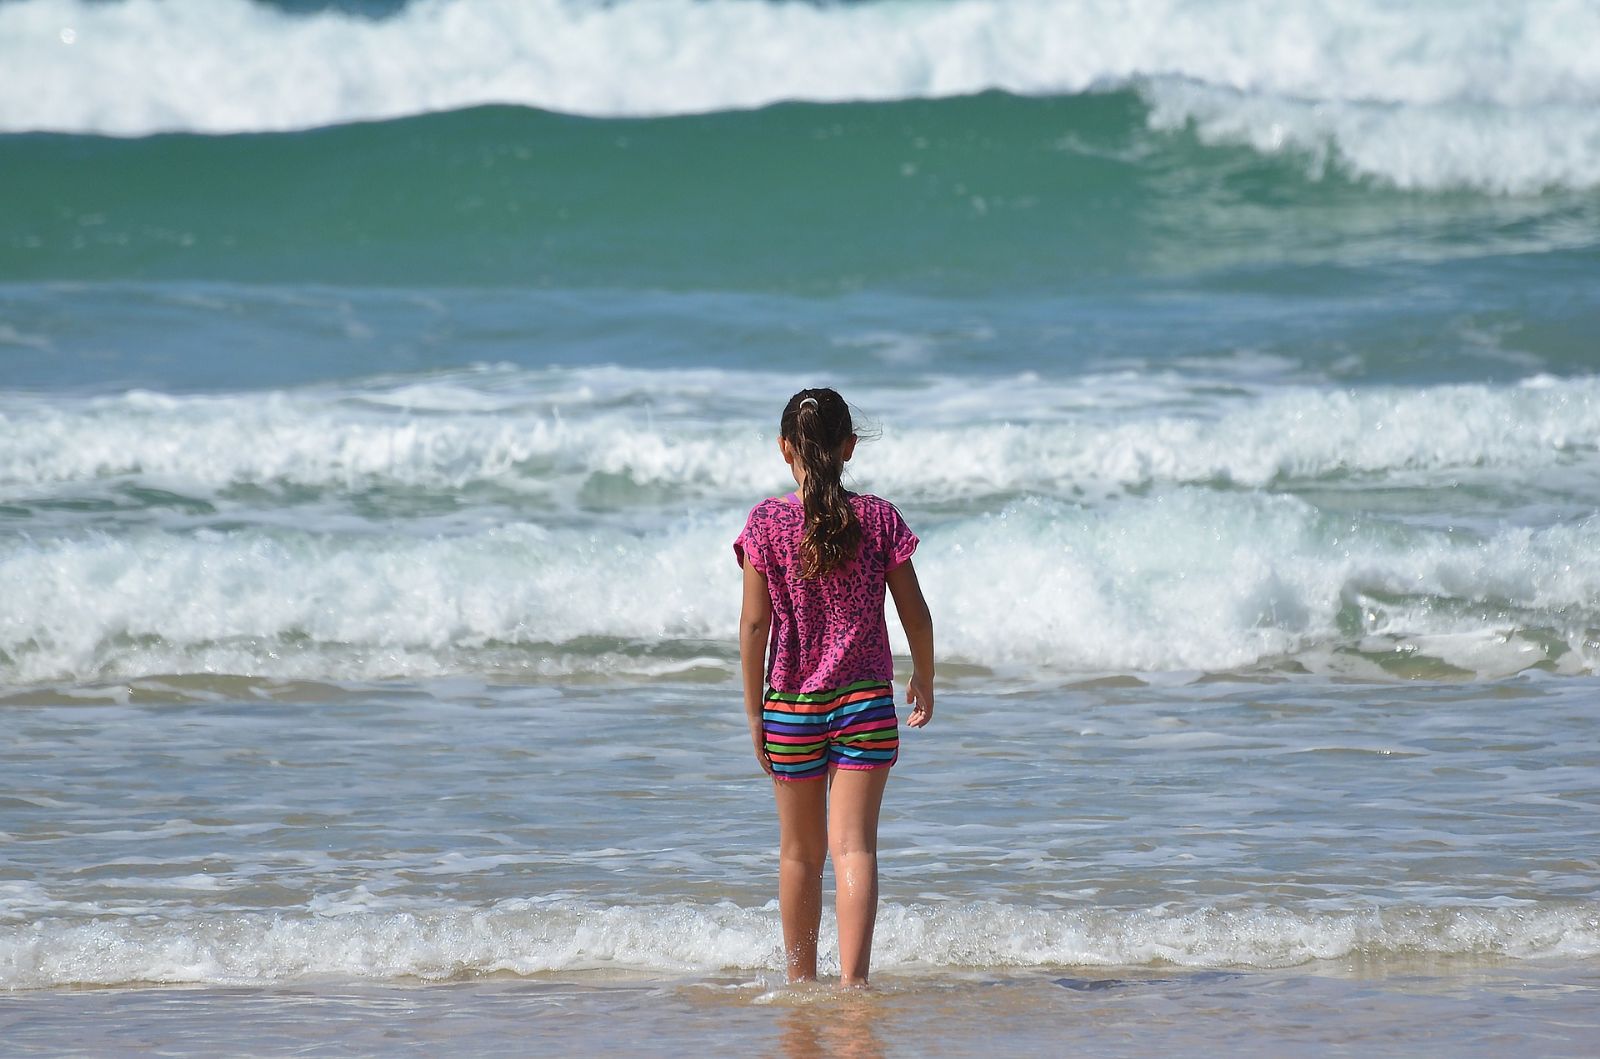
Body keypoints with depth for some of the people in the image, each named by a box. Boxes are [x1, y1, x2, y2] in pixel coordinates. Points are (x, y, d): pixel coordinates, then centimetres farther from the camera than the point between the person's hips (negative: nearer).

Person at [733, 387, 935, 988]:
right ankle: (853, 979, -16)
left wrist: (753, 710, 4)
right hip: (866, 701, 0)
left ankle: (801, 978, 24)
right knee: (854, 845, -3)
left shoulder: (767, 522, -6)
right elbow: (914, 611, 1)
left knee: (800, 851, 13)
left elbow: (755, 623, -5)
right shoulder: (878, 518, -3)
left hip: (791, 703, 0)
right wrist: (924, 680, 18)